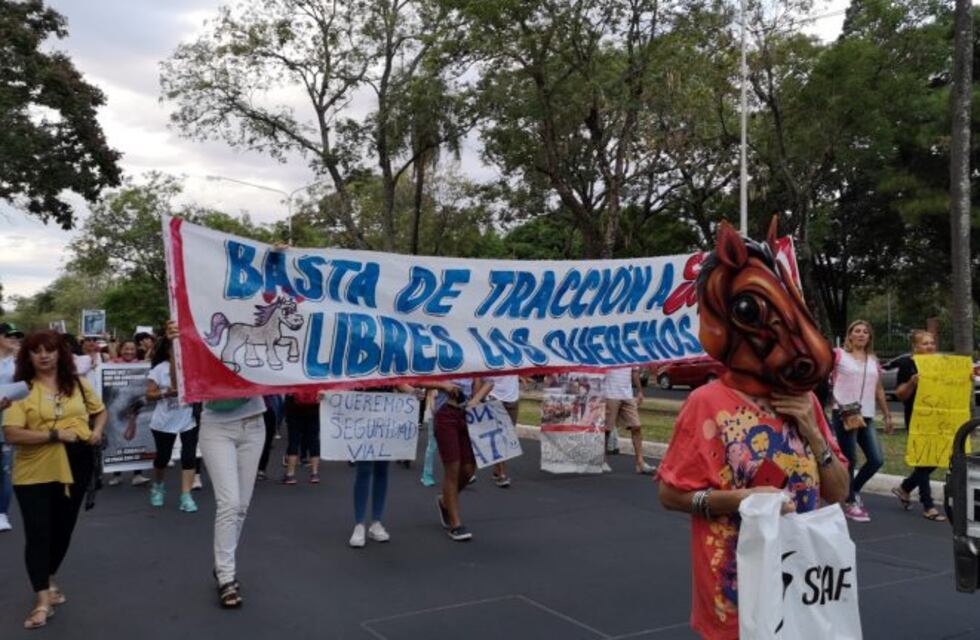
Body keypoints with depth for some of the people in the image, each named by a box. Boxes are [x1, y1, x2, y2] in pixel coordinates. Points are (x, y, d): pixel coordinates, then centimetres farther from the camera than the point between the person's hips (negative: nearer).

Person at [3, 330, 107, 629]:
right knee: (38, 533, -4)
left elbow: (100, 411, 20)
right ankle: (42, 601, 3)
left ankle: (50, 581, 38)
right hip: (34, 473, -4)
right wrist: (55, 435, -22)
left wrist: (97, 431, -1)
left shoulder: (77, 384, 5)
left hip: (76, 468, 4)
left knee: (63, 529, 16)